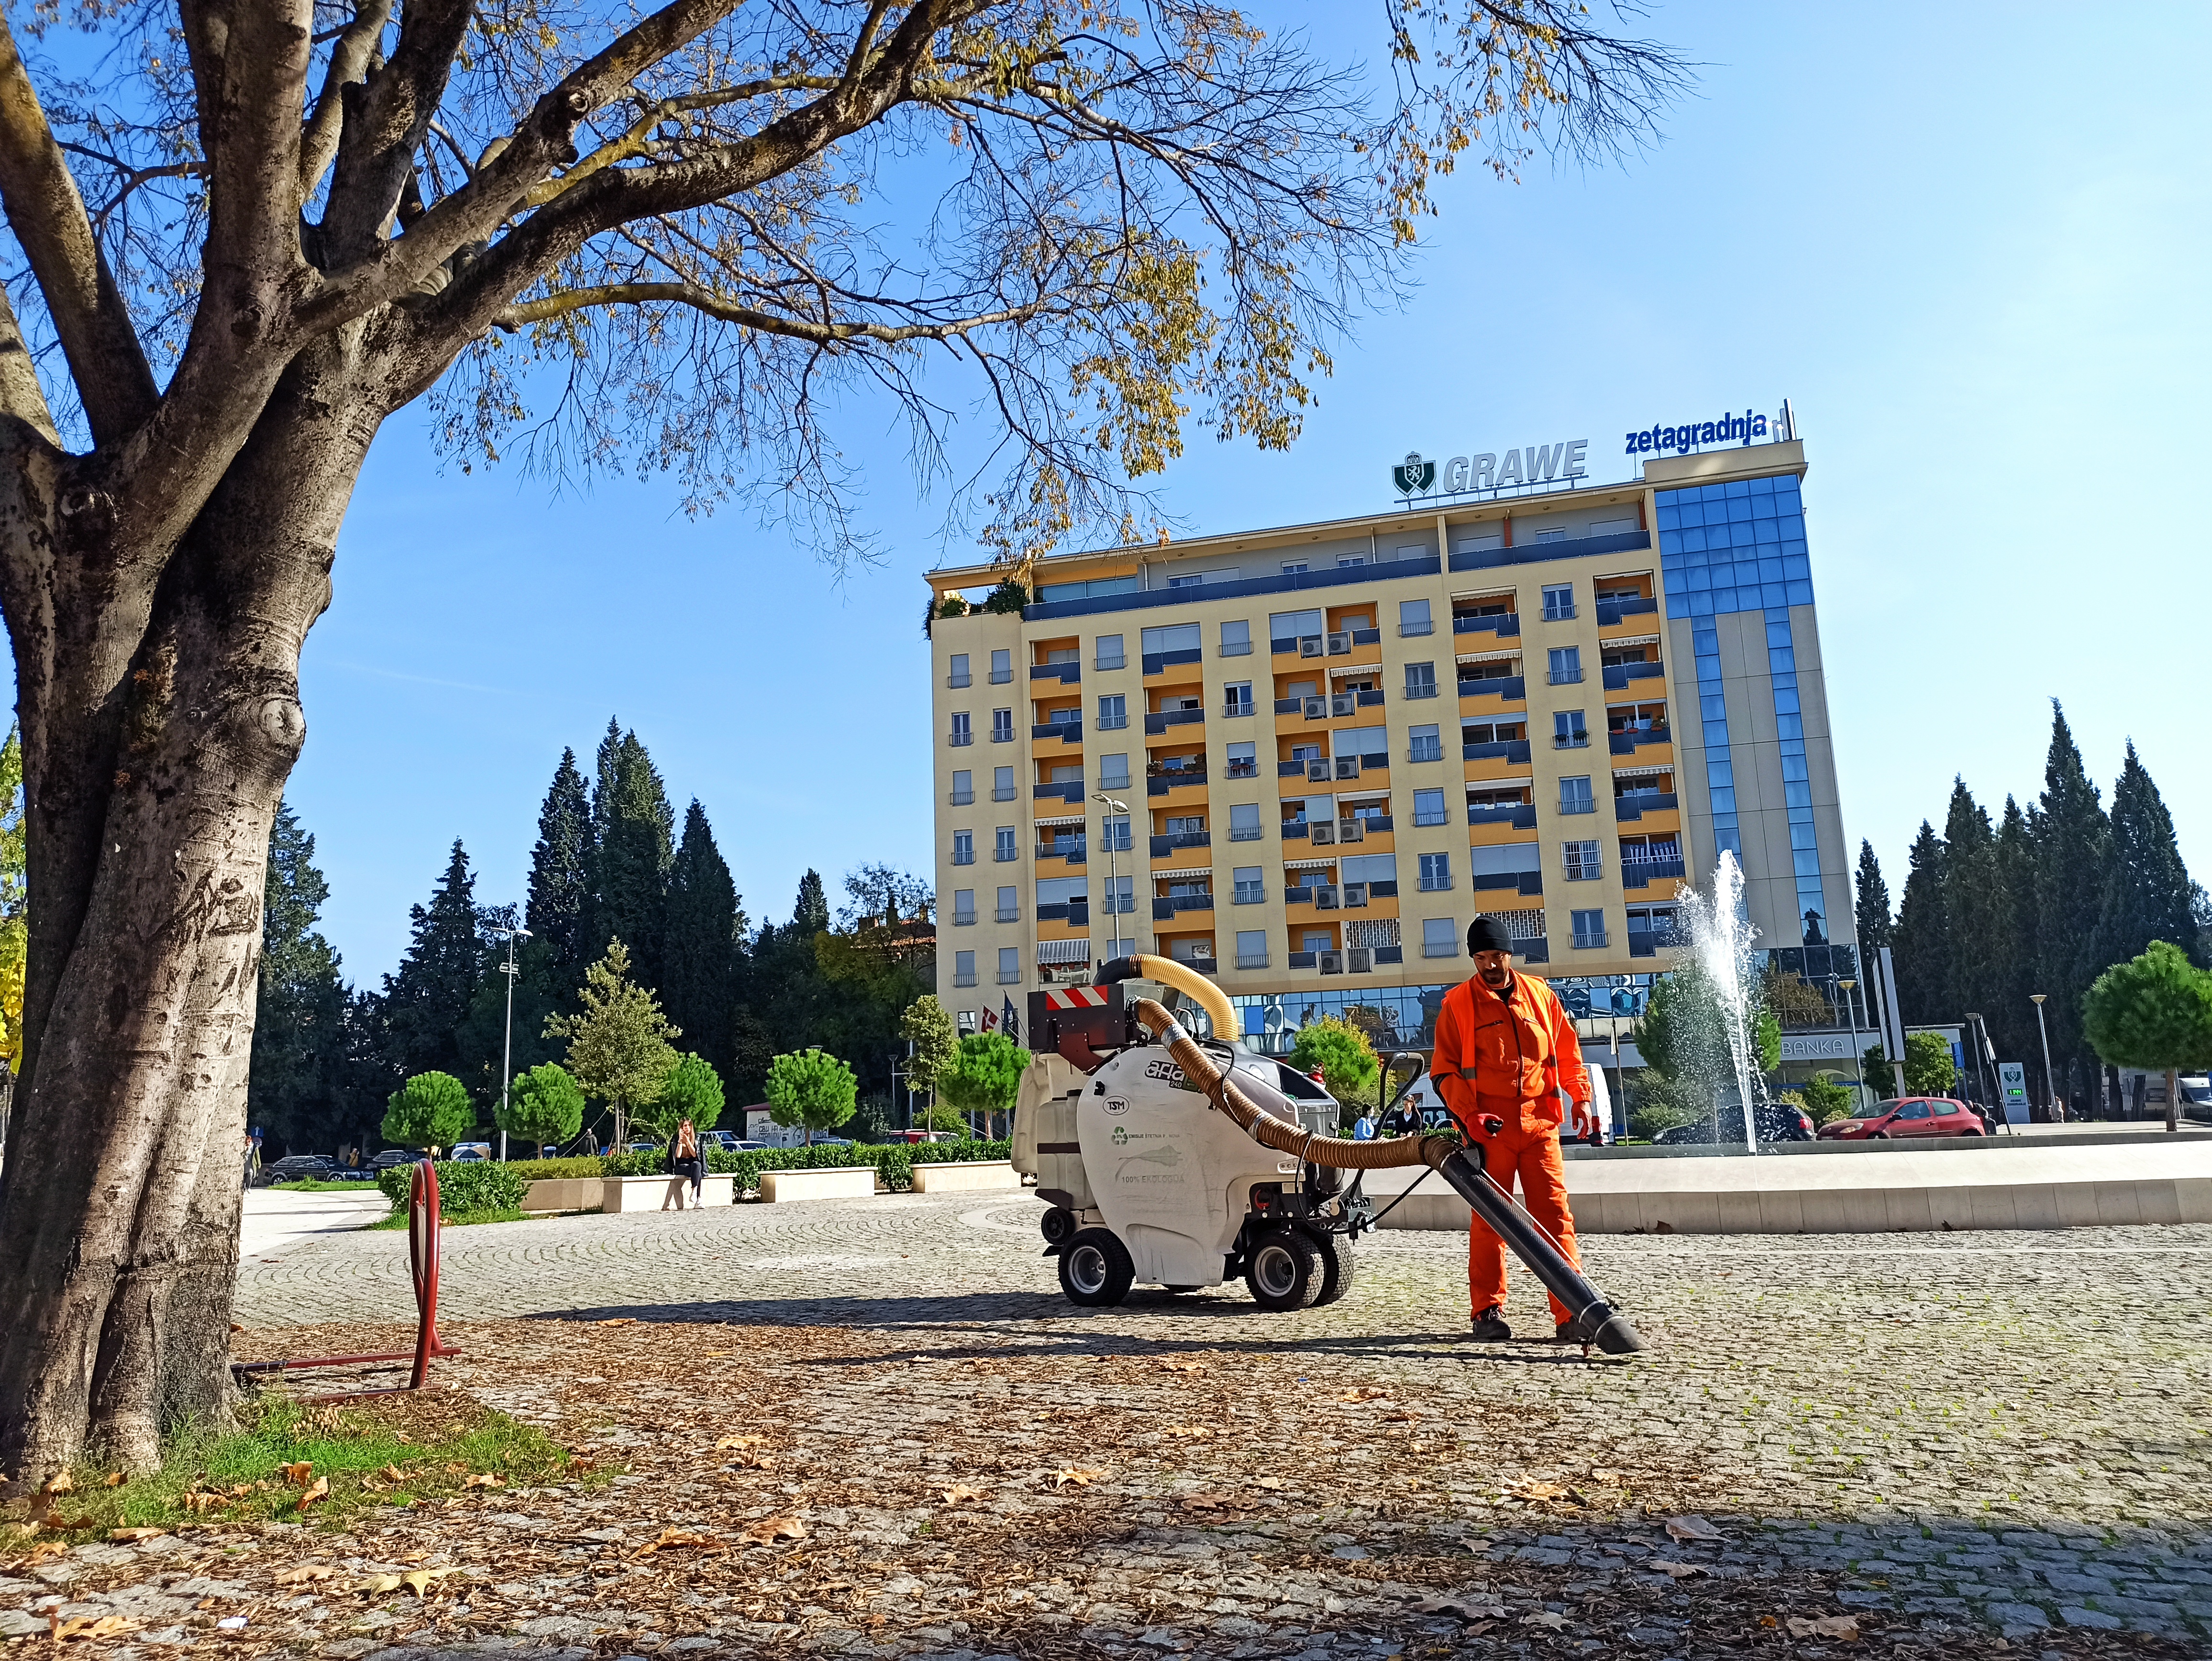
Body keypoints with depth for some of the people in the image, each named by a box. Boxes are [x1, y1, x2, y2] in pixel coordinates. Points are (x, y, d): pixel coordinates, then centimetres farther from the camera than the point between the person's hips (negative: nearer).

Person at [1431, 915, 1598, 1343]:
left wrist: (1580, 1098, 2)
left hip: (1540, 1124, 2)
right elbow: (1444, 1072, 1)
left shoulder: (1541, 995, 10)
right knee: (1489, 1221, 3)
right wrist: (1469, 1115, -12)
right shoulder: (1458, 1004, 2)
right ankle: (1489, 1313, 10)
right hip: (1489, 1130, -2)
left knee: (1556, 1215, -1)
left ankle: (1571, 1312, 1)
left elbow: (1568, 1054, 16)